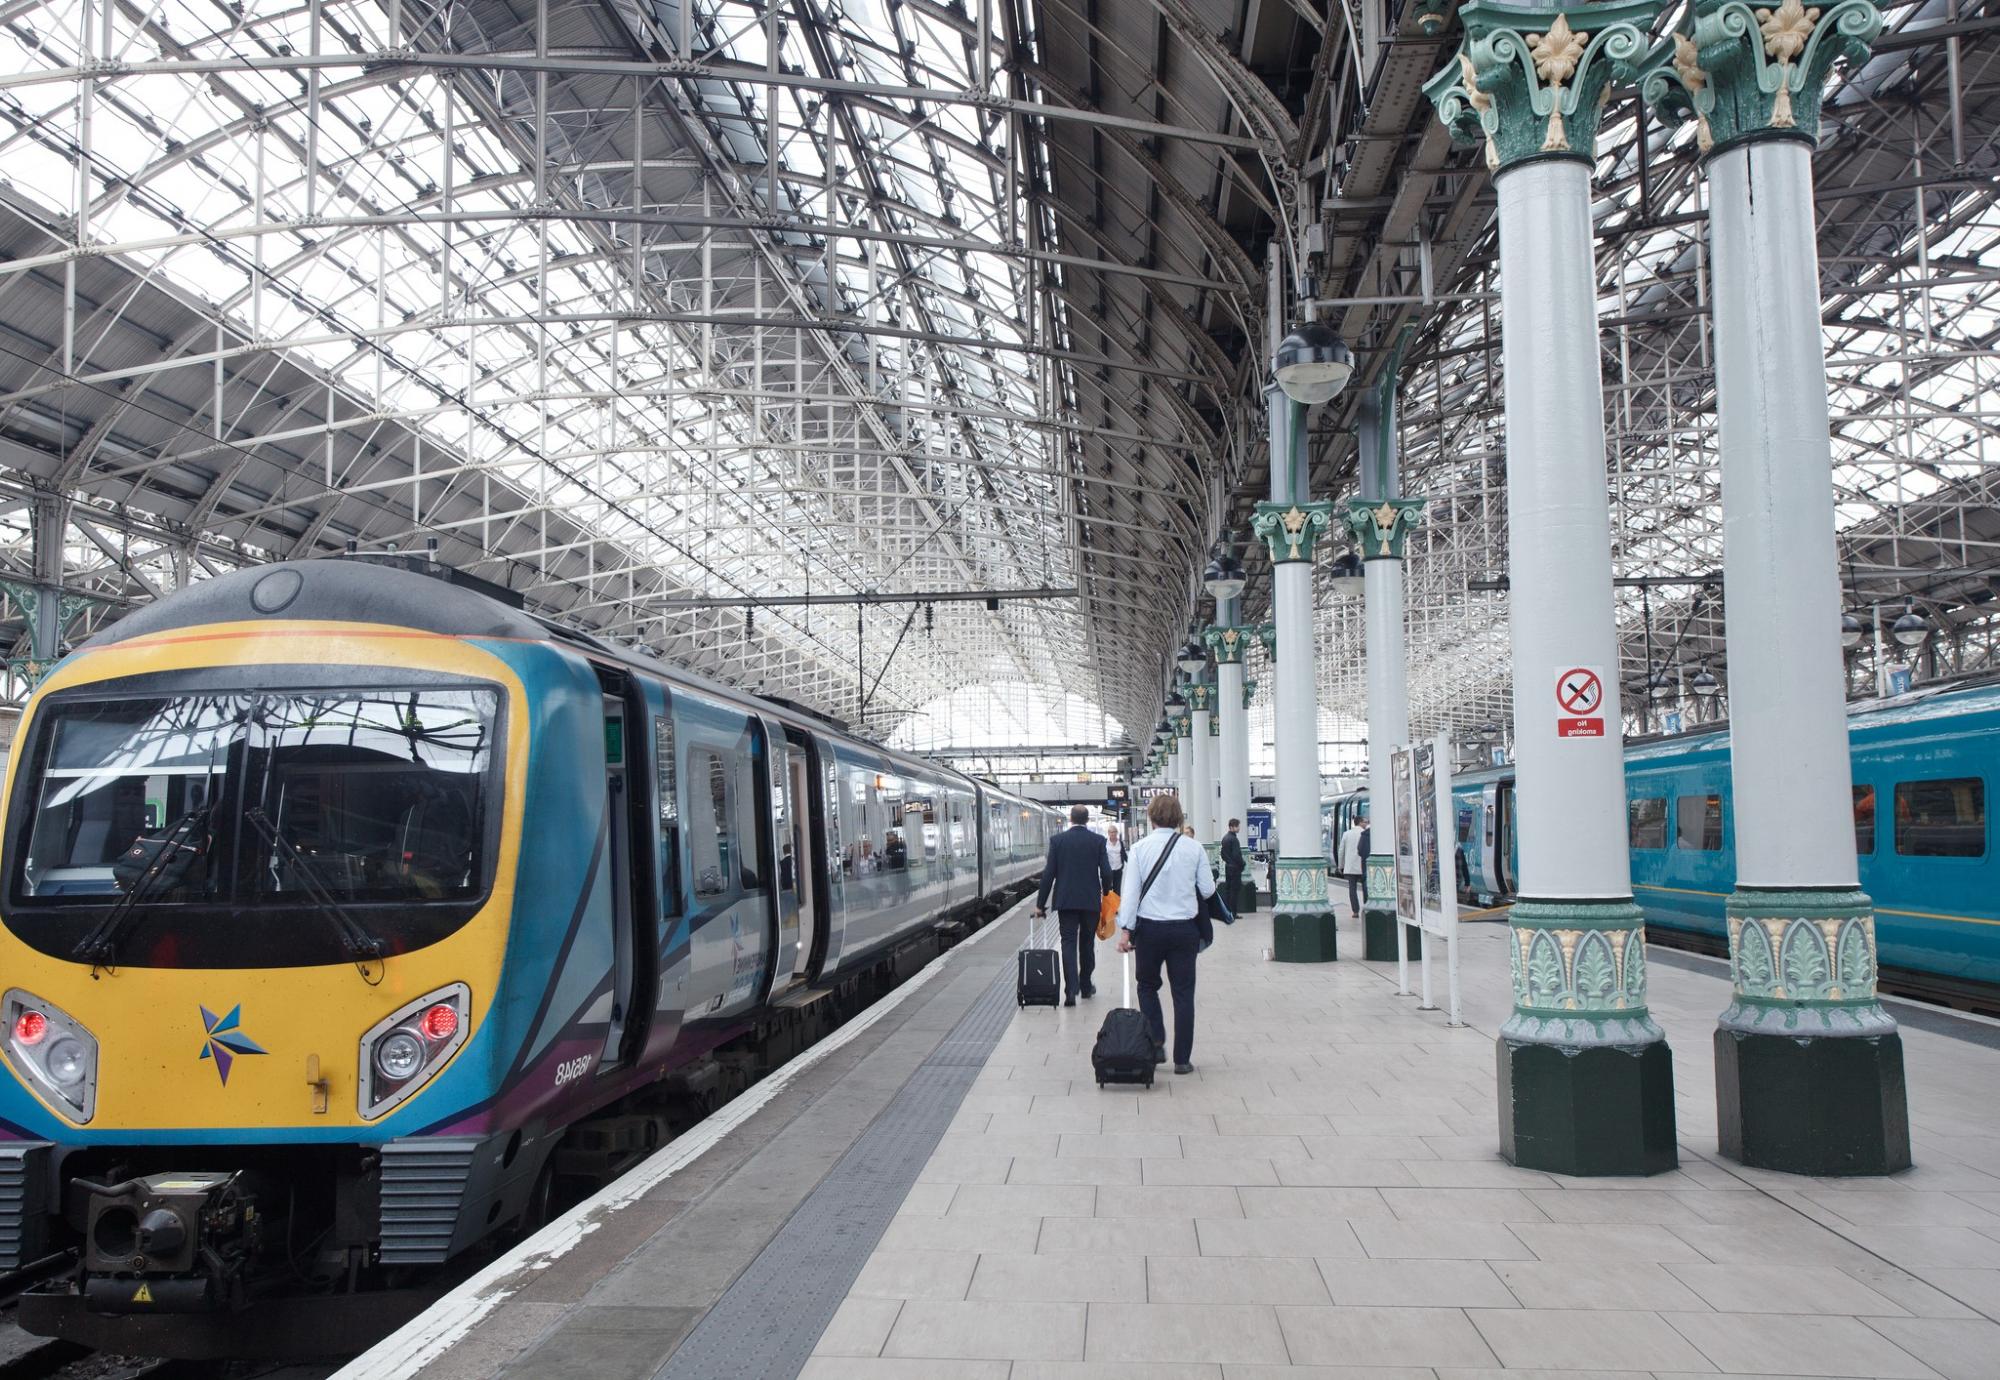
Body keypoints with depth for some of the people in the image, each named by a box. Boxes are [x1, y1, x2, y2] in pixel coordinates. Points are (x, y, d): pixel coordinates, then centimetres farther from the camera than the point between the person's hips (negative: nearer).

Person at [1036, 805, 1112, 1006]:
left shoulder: (1057, 840, -3)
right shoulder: (1097, 840, -2)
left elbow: (1049, 873, -4)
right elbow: (1106, 872, -5)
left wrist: (1040, 903, 1)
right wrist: (1105, 892, 15)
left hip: (1066, 900, -1)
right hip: (1091, 900, 1)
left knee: (1068, 943, -1)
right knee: (1087, 944, 15)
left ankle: (1071, 990, -14)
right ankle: (1086, 986, 25)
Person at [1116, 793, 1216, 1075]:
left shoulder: (1140, 848, -6)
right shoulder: (1194, 849, -3)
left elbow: (1131, 891, -9)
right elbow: (1208, 890, 0)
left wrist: (1125, 929, -7)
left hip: (1149, 927, -1)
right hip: (1184, 928, 1)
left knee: (1147, 986, 19)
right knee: (1183, 993, 7)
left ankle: (1155, 1044, 9)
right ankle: (1182, 1059, 10)